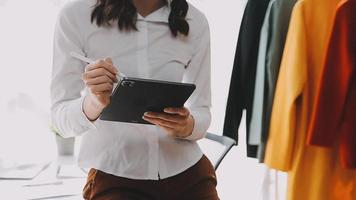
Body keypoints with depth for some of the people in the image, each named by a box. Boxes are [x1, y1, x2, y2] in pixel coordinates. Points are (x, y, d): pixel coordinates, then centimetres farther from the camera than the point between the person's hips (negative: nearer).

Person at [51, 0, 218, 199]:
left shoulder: (195, 22, -3)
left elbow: (202, 113, 2)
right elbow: (61, 118, -9)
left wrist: (186, 125, -21)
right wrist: (93, 103, -31)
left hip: (188, 172, 2)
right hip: (113, 175, -2)